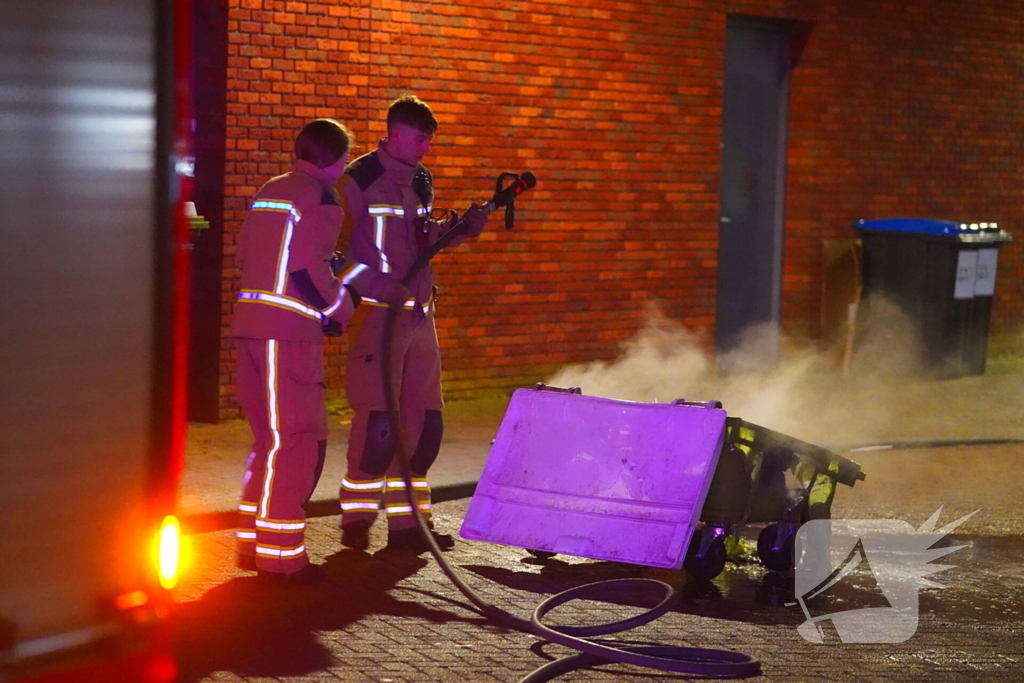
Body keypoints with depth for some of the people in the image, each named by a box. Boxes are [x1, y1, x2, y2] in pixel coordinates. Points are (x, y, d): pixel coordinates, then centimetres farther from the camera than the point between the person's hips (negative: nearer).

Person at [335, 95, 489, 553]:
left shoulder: (420, 180, 14)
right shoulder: (359, 179, -8)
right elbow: (337, 245, -11)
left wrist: (460, 228, 4)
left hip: (418, 314, 8)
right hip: (376, 314, -7)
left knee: (423, 420, 7)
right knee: (378, 420, -8)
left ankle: (407, 521, 15)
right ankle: (357, 518, 6)